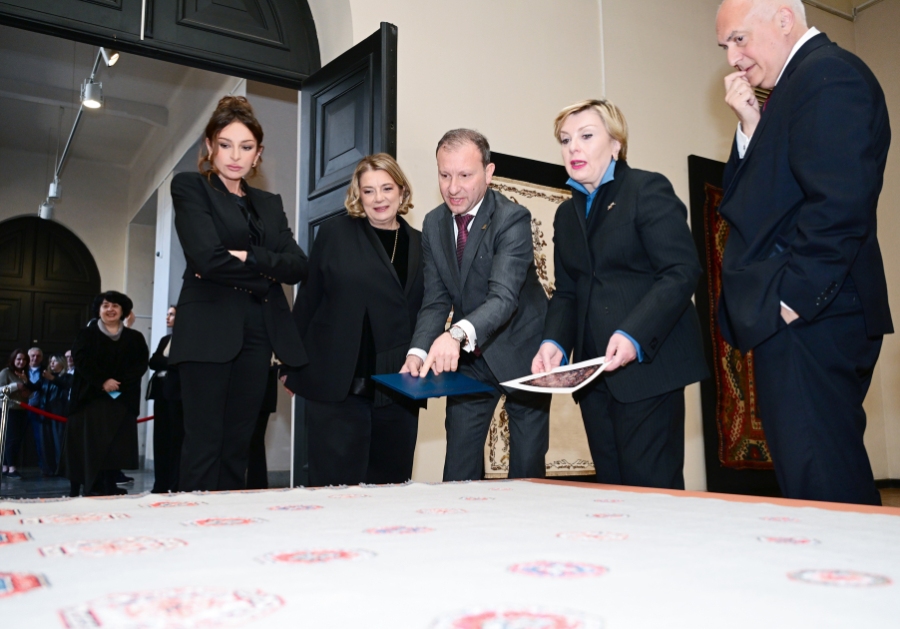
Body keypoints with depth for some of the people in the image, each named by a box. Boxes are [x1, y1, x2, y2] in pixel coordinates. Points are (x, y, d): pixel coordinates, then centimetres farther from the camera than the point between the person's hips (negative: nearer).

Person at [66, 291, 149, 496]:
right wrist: (102, 381, -18)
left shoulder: (135, 338, 13)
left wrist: (120, 383, -14)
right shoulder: (86, 334, 10)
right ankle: (94, 488, -2)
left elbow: (141, 363, 1)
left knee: (117, 444, -3)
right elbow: (82, 360, -5)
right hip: (92, 397, -1)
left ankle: (111, 486, 2)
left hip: (123, 399, 1)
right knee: (94, 443, -5)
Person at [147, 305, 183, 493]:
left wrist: (163, 362, -2)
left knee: (176, 438, -7)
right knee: (161, 438, 6)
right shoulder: (164, 339, 20)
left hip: (176, 392, -7)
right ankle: (160, 484, 10)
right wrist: (169, 362, -6)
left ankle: (176, 485, -4)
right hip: (161, 391, 7)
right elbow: (152, 363, 10)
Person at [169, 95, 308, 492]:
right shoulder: (190, 187, 5)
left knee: (238, 444, 6)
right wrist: (266, 271, -3)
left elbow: (298, 266, 4)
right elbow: (207, 257, -11)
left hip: (258, 334, 5)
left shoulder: (269, 204, 20)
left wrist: (249, 258, -10)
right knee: (204, 444, -5)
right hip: (209, 330, -5)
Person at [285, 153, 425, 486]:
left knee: (391, 483, 10)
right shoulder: (336, 232, 3)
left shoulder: (419, 244, 11)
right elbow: (309, 298, 3)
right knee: (338, 483, 1)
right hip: (338, 386, -3)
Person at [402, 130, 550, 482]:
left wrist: (458, 334, -53)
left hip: (520, 351, -4)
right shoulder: (434, 224, -2)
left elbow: (504, 296, -35)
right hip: (468, 357, 5)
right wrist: (418, 351, -21)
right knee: (457, 468, 9)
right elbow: (436, 301, -3)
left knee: (527, 467, 5)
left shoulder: (513, 220, -21)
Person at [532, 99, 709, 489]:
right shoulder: (567, 213, 19)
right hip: (593, 372, 7)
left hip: (647, 365, -6)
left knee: (651, 487, -7)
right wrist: (554, 343, -3)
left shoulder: (648, 189, -2)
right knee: (612, 487, 8)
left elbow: (682, 270, -12)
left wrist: (634, 336, -24)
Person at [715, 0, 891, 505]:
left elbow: (839, 202, -20)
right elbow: (754, 198, 17)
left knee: (819, 488, -7)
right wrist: (751, 126, 7)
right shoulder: (799, 85, 22)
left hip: (807, 317, -10)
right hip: (803, 315, 10)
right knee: (835, 480, 14)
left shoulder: (828, 72, -7)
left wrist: (792, 298, -18)